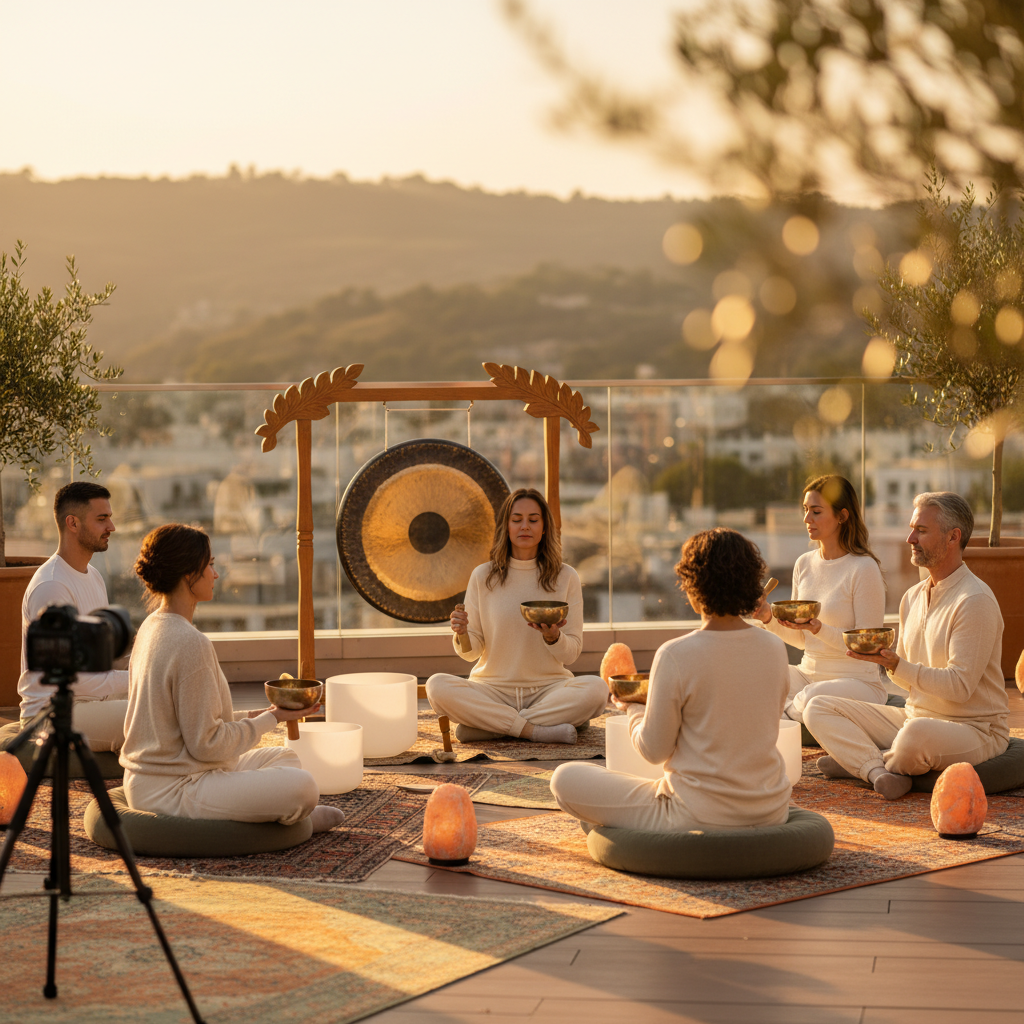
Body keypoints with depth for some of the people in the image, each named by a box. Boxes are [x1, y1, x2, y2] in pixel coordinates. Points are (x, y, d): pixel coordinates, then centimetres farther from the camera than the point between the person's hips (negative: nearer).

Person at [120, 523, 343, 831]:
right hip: (173, 790, -11)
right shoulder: (190, 643, -21)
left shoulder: (150, 628, 9)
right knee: (302, 787, -20)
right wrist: (271, 718, -7)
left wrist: (253, 715, 10)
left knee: (285, 758, 21)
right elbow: (206, 743, -20)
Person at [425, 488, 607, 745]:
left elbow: (571, 653, 2)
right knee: (437, 687, -29)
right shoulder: (483, 576, 3)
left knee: (596, 688, -31)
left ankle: (488, 727, -24)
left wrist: (553, 637, -20)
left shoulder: (565, 577, 3)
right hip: (493, 689, 0)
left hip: (548, 687, 0)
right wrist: (462, 636, -18)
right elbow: (472, 652, 5)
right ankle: (534, 730, -25)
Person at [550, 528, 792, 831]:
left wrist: (632, 708, 9)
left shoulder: (676, 656, -20)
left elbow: (654, 750, -12)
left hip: (702, 816, -6)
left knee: (565, 778, 4)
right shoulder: (775, 649, -4)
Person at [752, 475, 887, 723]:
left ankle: (788, 714, -9)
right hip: (808, 673, 6)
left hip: (858, 681, -5)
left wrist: (819, 628, -26)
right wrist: (769, 618, -3)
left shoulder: (864, 568, -11)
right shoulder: (804, 564, 10)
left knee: (814, 699, -37)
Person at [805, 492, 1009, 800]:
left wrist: (896, 665, -27)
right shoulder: (913, 597, 11)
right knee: (818, 708, -2)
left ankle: (860, 759, -9)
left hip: (975, 729, -8)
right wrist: (883, 656, -5)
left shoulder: (975, 601, -16)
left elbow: (960, 686, -22)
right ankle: (880, 773, -25)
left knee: (917, 734, -42)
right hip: (915, 716, 8)